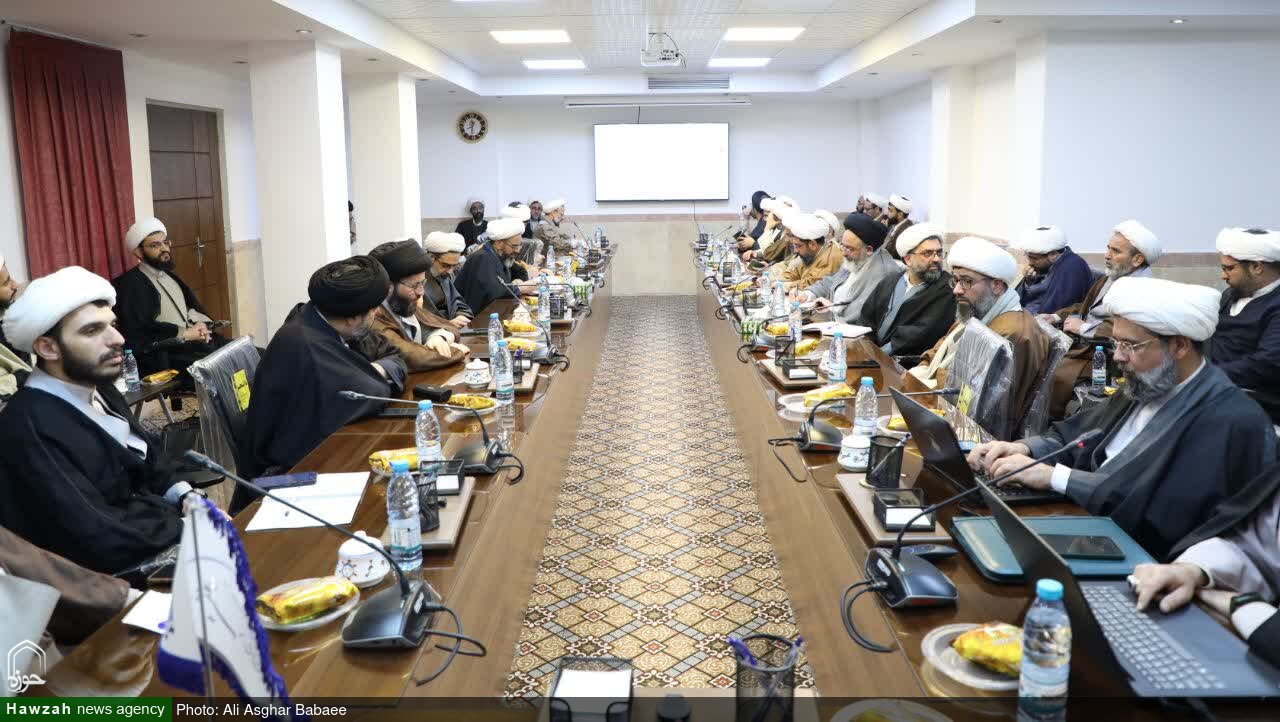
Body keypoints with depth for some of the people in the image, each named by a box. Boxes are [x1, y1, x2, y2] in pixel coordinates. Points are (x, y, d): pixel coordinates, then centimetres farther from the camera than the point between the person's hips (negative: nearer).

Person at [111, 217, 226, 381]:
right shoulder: (131, 283, -4)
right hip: (163, 354, -8)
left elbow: (192, 306, 20)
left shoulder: (169, 275, 22)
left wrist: (200, 324, -4)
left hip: (194, 342, 8)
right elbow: (138, 330, -15)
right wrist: (185, 333, -14)